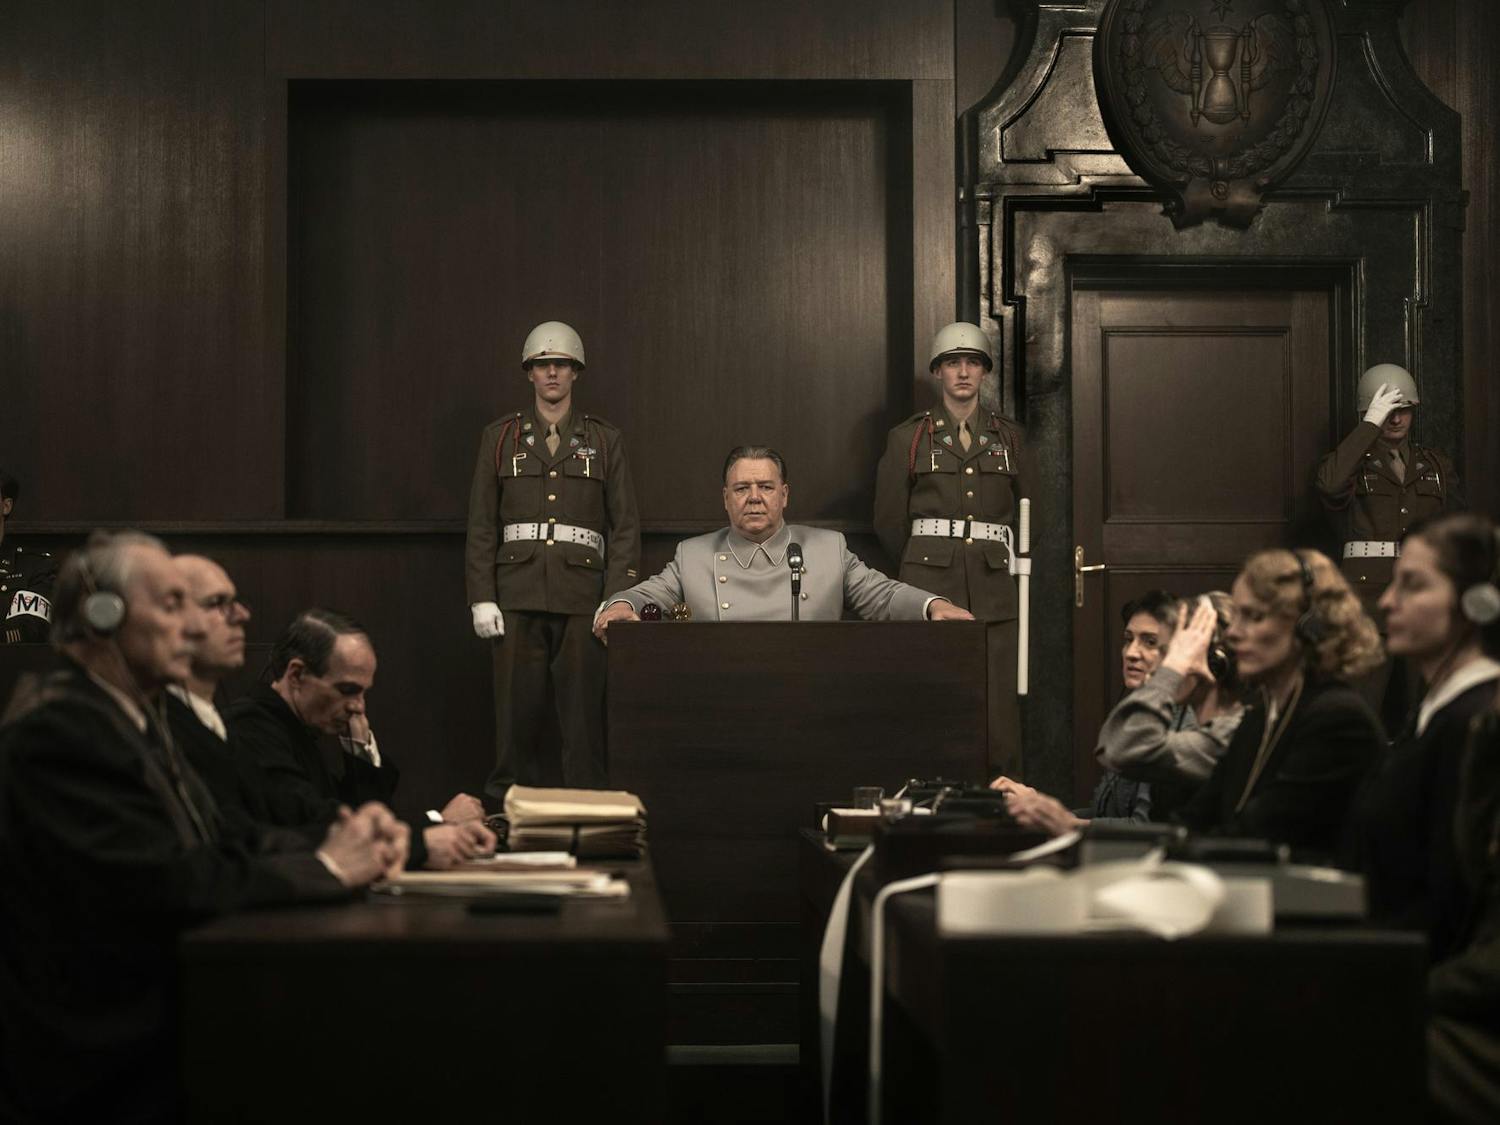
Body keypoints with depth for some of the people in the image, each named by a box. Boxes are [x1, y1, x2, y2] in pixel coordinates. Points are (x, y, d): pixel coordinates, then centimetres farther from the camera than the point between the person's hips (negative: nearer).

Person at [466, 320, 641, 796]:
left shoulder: (605, 440, 10)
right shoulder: (499, 437, 11)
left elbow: (626, 525, 6)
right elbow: (481, 525, 9)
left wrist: (617, 600, -4)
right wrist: (481, 598, 0)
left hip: (582, 595, 0)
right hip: (518, 592, 1)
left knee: (583, 714, -3)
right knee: (517, 711, 0)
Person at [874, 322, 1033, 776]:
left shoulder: (1008, 437, 13)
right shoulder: (908, 438, 8)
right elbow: (889, 522, 12)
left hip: (993, 590, 1)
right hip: (930, 586, -1)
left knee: (1001, 717, -5)